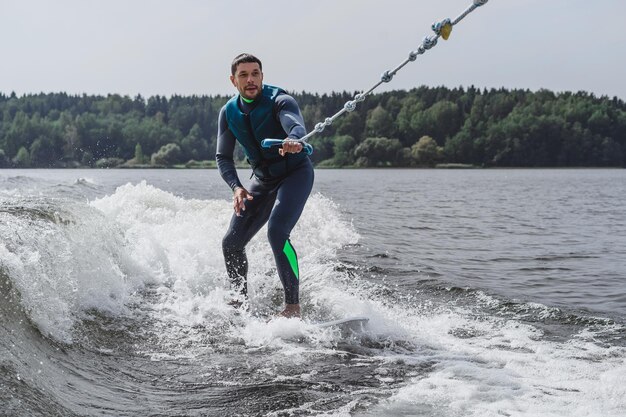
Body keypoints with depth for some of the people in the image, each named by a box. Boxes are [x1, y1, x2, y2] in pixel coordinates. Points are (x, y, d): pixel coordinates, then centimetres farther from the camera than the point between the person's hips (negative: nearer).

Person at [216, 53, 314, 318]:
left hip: (296, 173, -6)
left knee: (276, 232, -28)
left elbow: (297, 126, -39)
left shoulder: (279, 101, -19)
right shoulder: (229, 112, -2)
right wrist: (236, 187, -21)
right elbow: (223, 156, -3)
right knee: (232, 243, 3)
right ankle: (242, 300, 22)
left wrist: (294, 140, -64)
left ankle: (293, 306, -23)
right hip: (263, 179, 6)